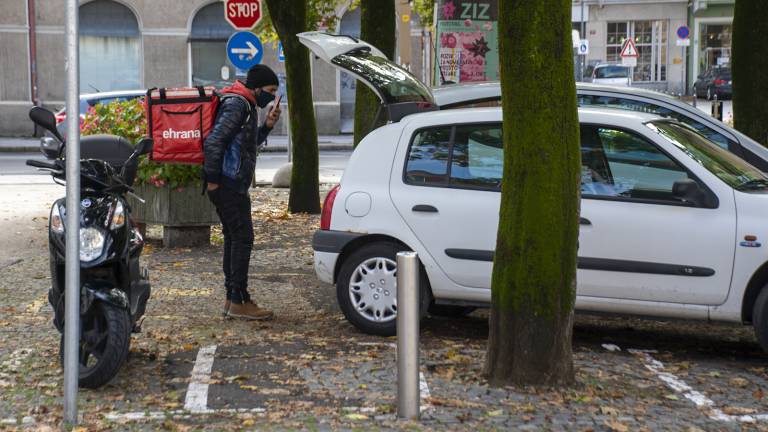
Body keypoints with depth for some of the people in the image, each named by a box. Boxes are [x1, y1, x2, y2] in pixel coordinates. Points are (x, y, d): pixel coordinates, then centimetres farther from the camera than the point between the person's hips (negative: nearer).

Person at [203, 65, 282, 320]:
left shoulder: (246, 106, 18)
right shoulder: (237, 105, -14)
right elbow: (213, 142, -22)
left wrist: (266, 126, 12)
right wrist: (213, 179, -18)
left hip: (233, 186, 11)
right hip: (229, 184, -11)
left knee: (234, 239, 12)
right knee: (242, 238, -9)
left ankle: (232, 299, 18)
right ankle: (239, 301, -7)